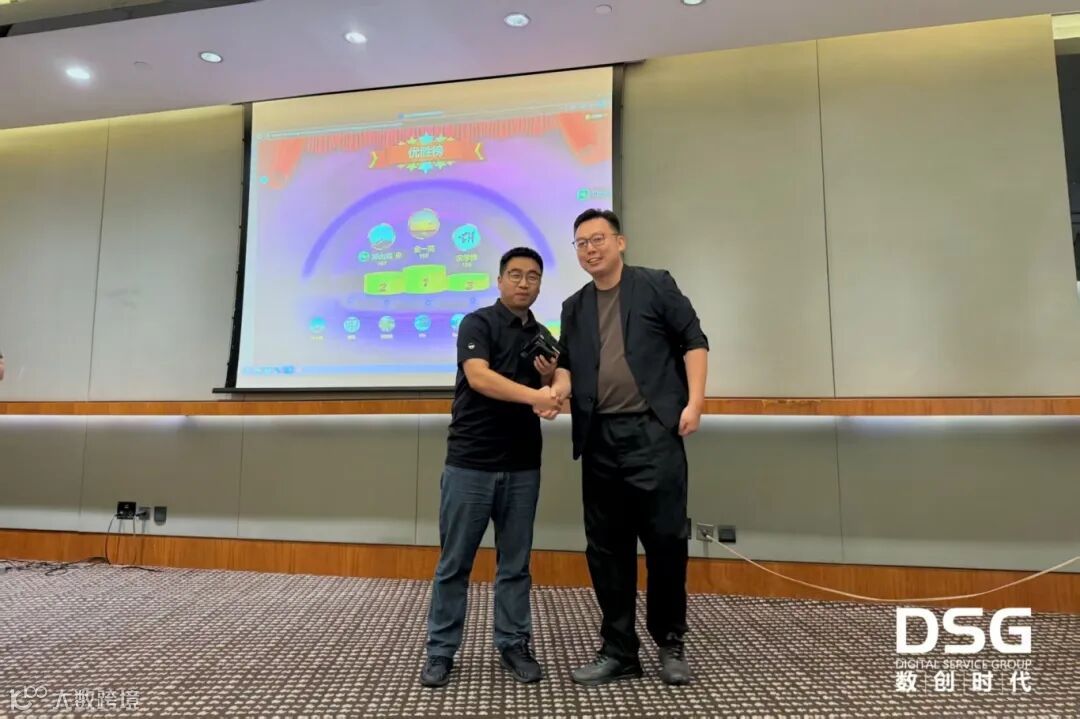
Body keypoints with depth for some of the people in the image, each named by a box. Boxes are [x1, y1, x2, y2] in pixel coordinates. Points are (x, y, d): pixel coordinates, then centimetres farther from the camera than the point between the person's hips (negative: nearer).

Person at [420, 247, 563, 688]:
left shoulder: (543, 337, 12)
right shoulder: (477, 323, -4)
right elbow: (479, 377, -22)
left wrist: (550, 379, -6)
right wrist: (534, 395, -34)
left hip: (522, 466, 5)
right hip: (470, 462, -4)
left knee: (515, 562, 11)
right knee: (454, 563, 5)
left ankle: (513, 644, 24)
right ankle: (441, 651, 17)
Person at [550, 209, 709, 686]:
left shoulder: (656, 285, 5)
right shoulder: (574, 307, 17)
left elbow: (693, 341, 2)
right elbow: (567, 361, 15)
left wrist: (694, 401, -9)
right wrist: (559, 389, -7)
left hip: (653, 431, -4)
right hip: (599, 438, 4)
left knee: (665, 538, -2)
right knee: (606, 547, 7)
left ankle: (670, 643, 20)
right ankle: (619, 651, 21)